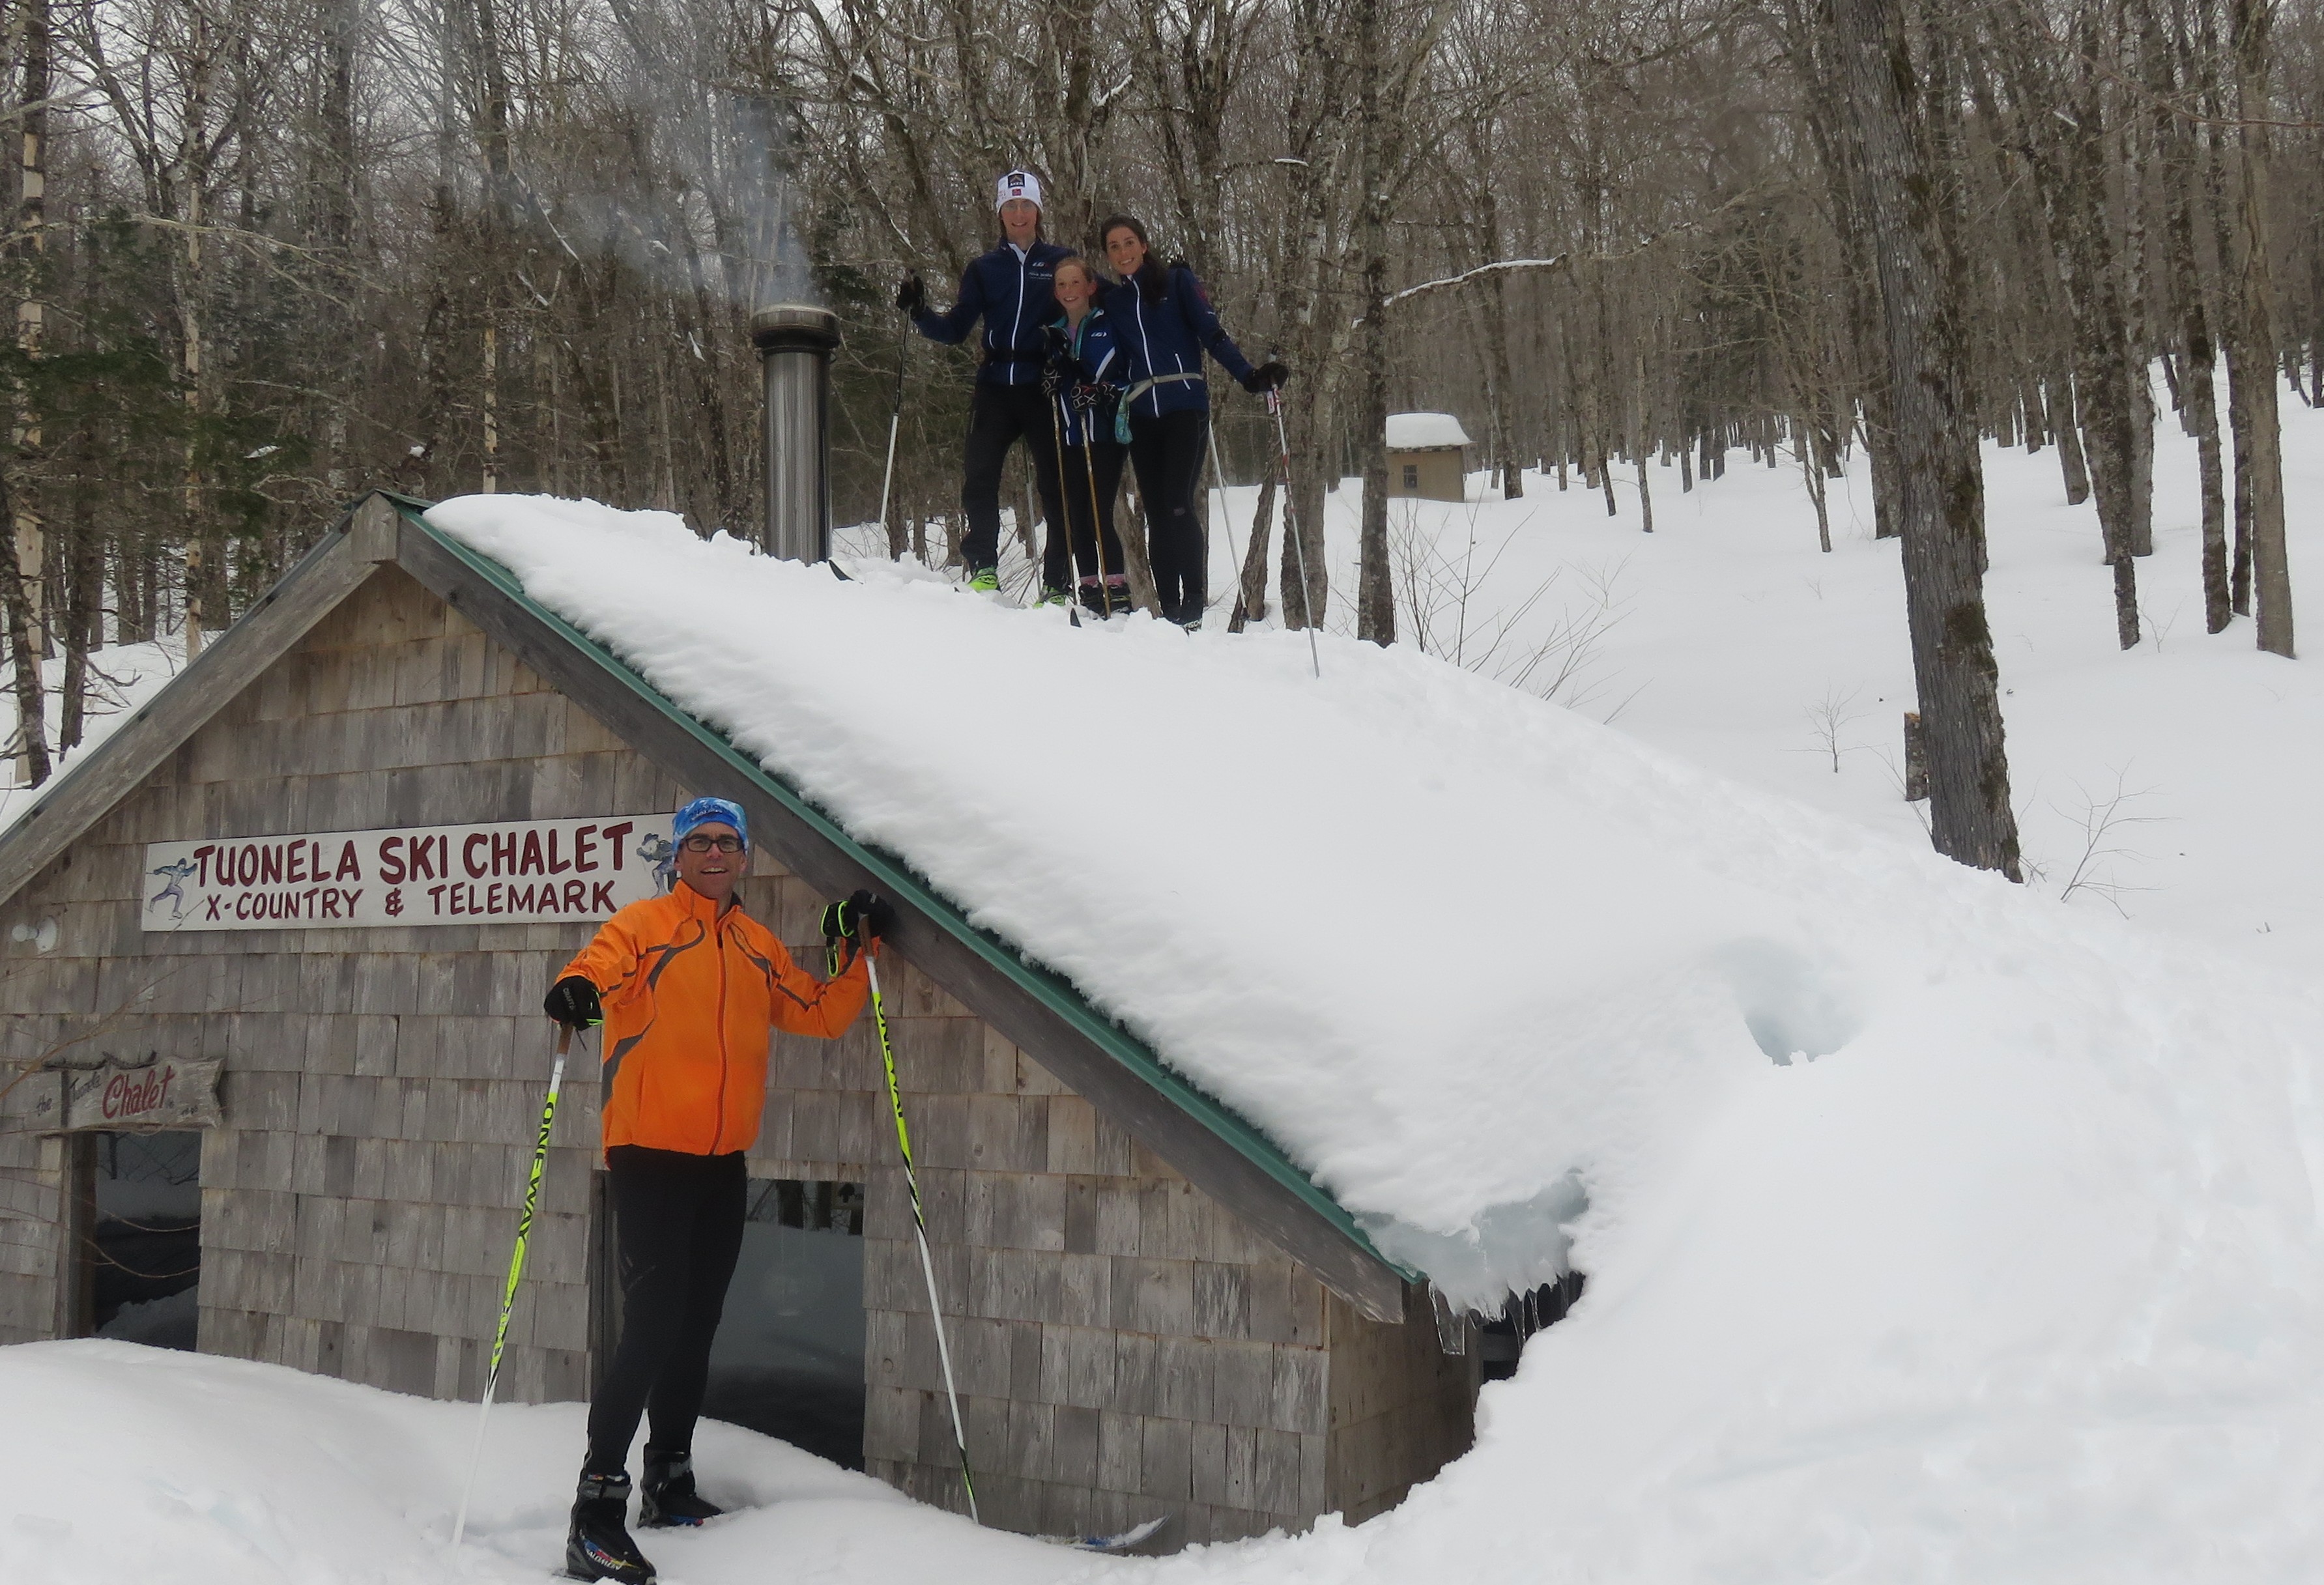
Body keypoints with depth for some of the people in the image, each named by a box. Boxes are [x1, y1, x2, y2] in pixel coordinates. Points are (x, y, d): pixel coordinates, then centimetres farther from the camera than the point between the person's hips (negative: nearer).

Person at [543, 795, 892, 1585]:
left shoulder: (759, 947, 16)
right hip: (650, 1154, -6)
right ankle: (598, 1511, -9)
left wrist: (863, 948, 10)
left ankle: (670, 1483, 30)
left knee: (695, 1328, 15)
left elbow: (824, 1015, 20)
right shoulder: (646, 924, -1)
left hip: (722, 1162, 6)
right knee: (651, 1327, -13)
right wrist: (575, 989, -41)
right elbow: (601, 966, -20)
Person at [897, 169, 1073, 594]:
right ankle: (982, 569, 5)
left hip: (1044, 387, -2)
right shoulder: (983, 268, 15)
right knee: (978, 477, -5)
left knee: (1054, 481, -3)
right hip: (996, 387, 2)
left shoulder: (1060, 261, 9)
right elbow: (955, 329, 13)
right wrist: (919, 313, -5)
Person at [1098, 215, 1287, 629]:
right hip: (1142, 416, 4)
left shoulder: (1177, 282, 6)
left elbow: (1212, 333, -2)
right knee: (1157, 514, 1)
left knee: (1178, 504, -16)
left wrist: (1250, 376, -14)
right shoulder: (1112, 302, 18)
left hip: (1185, 407, -4)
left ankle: (1194, 600, -10)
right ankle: (1169, 611, 4)